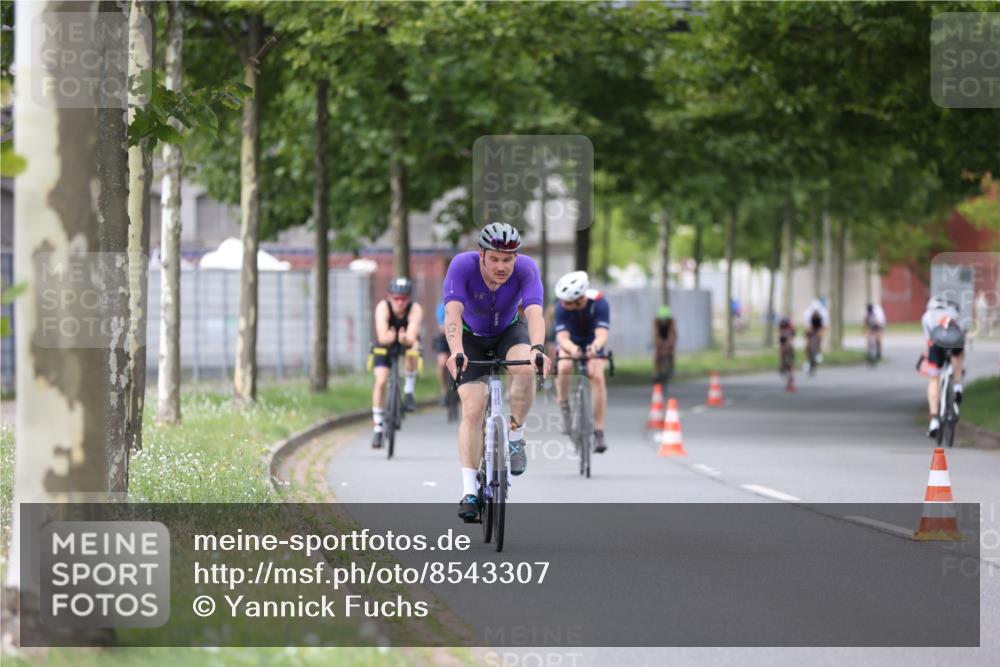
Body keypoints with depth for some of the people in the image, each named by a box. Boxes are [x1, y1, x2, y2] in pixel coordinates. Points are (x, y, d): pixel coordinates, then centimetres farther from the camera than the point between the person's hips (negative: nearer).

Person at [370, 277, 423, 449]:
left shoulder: (415, 310, -31)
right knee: (381, 381, -16)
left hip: (407, 341, 0)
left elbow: (412, 337, -45)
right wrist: (389, 337, -67)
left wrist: (405, 339, -68)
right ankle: (378, 428, -4)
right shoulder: (383, 307, -32)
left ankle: (408, 392, -12)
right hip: (385, 344, 0)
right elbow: (382, 338, -44)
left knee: (413, 351, -35)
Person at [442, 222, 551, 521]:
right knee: (473, 409, -14)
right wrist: (456, 352, -59)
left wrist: (537, 348, -61)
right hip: (471, 337, 0)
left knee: (524, 370, -33)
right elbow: (452, 312, -42)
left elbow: (534, 312, -42)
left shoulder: (526, 268, -29)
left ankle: (515, 436, -9)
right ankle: (469, 491, -9)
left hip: (509, 331, 0)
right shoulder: (462, 265, -31)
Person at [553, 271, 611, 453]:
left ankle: (599, 431, -18)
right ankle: (564, 409, -8)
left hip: (591, 344, 0)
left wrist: (596, 346, -64)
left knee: (597, 376, -23)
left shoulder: (599, 303, -32)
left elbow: (602, 334, -41)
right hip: (570, 343, 0)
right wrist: (572, 348, -61)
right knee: (564, 367, -32)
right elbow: (563, 337, -39)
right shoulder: (562, 306, -31)